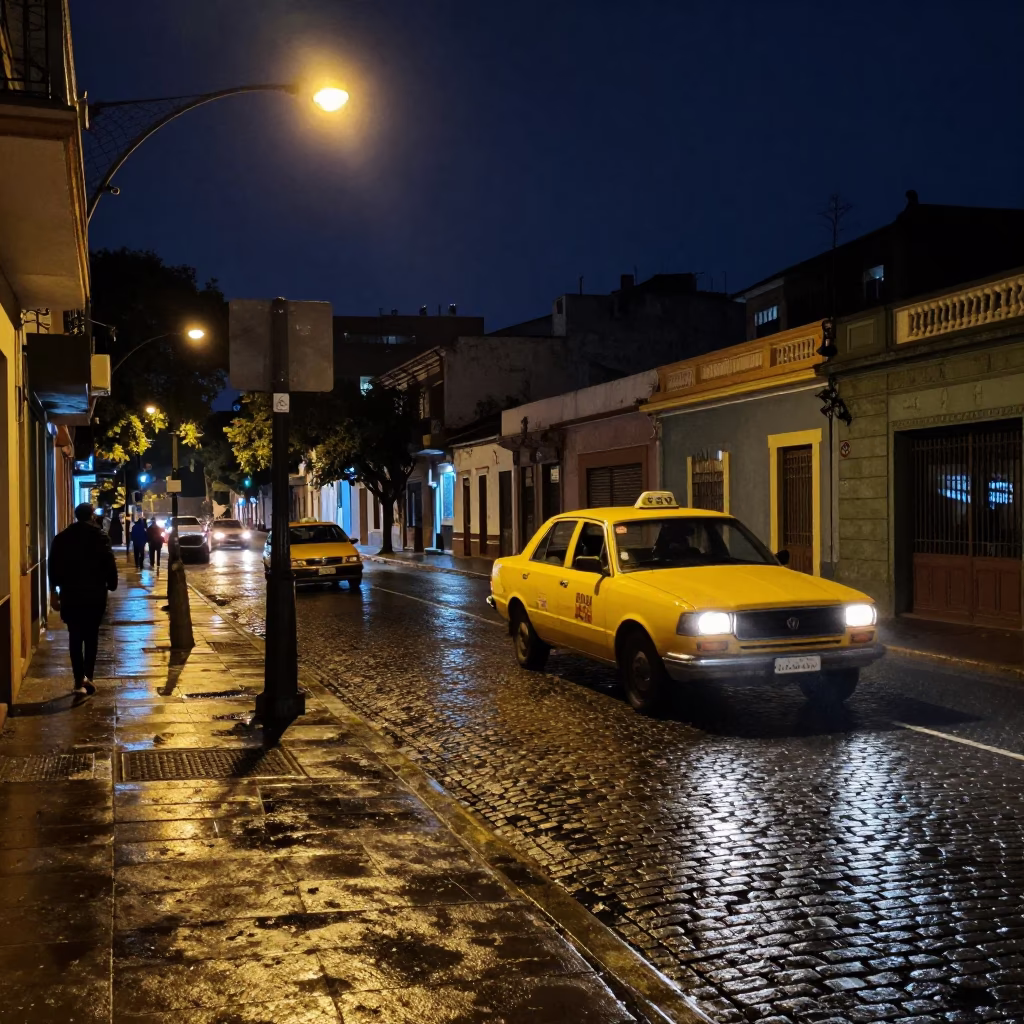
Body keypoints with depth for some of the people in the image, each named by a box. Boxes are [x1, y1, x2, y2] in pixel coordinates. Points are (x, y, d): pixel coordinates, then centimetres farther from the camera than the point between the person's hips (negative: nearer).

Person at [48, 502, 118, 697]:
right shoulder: (100, 537, -4)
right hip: (95, 593, -1)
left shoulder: (61, 538, 4)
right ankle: (87, 676, 2)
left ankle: (79, 680, -1)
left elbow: (53, 566, 4)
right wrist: (112, 584, 5)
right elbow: (110, 564, -7)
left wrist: (54, 591, 9)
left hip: (70, 593, 1)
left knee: (75, 637, 6)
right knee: (91, 636, 10)